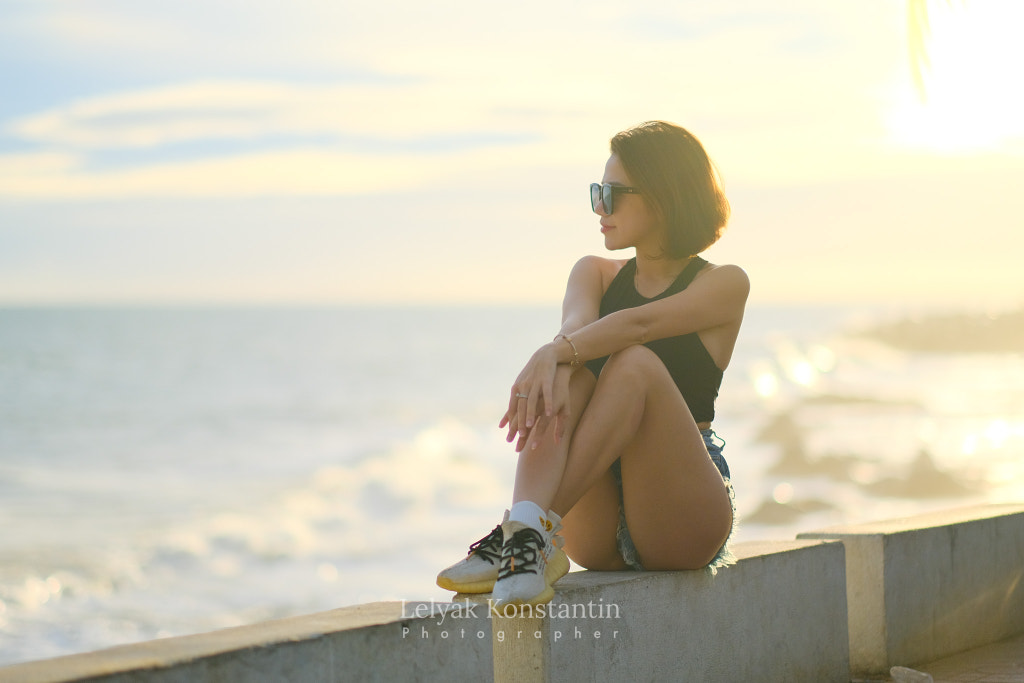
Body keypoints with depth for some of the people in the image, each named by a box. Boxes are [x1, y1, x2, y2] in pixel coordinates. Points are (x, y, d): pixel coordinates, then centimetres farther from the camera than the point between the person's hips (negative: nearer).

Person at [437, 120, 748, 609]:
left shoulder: (724, 285, 2)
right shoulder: (594, 273, 16)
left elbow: (640, 323, -18)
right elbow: (577, 323, -9)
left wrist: (555, 352, -36)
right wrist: (557, 365, -32)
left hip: (684, 519, -3)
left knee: (635, 363, -29)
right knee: (572, 371, -24)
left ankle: (532, 531, -43)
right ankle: (527, 527, -47)